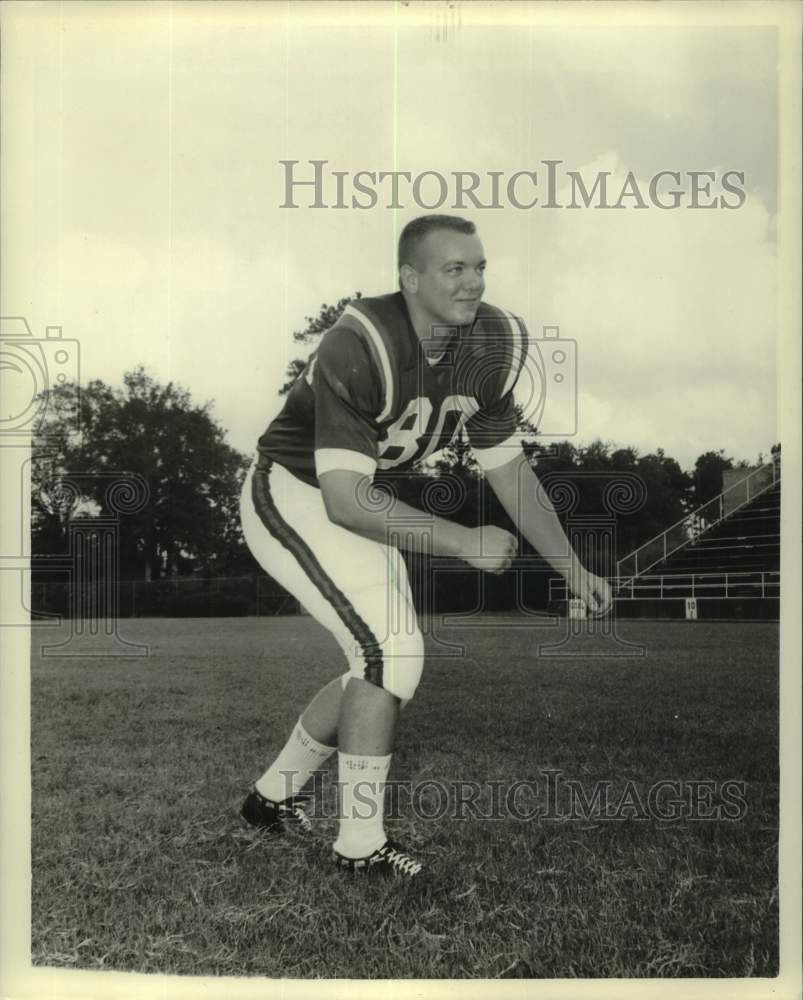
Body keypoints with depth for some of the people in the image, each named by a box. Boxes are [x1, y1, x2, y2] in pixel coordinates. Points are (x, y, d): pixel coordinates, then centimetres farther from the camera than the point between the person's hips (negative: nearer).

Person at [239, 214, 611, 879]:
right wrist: (464, 542, -35)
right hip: (290, 496, -8)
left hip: (353, 507, 8)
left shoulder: (492, 345, -9)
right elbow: (345, 500, -34)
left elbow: (509, 468, 2)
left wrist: (572, 568, 0)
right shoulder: (358, 347, -31)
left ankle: (274, 795, 29)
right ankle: (361, 844, -1)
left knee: (387, 664, 11)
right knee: (391, 650, -18)